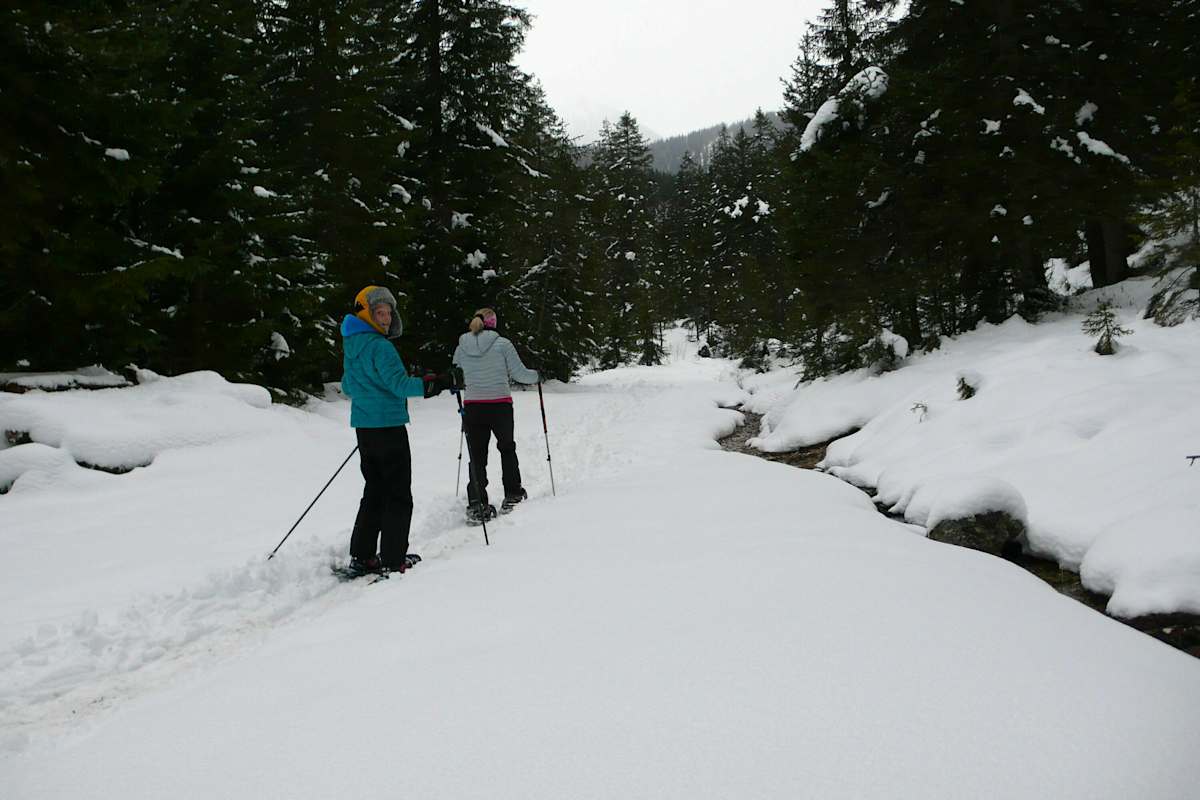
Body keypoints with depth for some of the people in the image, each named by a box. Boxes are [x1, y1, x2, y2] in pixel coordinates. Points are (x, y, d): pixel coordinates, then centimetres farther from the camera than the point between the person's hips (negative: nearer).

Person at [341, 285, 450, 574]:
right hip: (388, 426, -9)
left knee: (374, 491, 16)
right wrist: (433, 384, -24)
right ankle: (393, 560, 0)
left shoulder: (350, 345, 13)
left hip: (363, 427, 9)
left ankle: (361, 556, 17)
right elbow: (399, 384, -23)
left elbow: (347, 387, 24)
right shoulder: (380, 345, -16)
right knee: (398, 495, -1)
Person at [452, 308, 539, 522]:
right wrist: (537, 376, 16)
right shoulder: (502, 344, -5)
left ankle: (476, 504, -1)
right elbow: (519, 373, -3)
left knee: (477, 456, 7)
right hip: (500, 406, -2)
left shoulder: (461, 348, 5)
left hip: (472, 407, 2)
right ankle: (512, 495, 24)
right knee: (507, 448, 20)